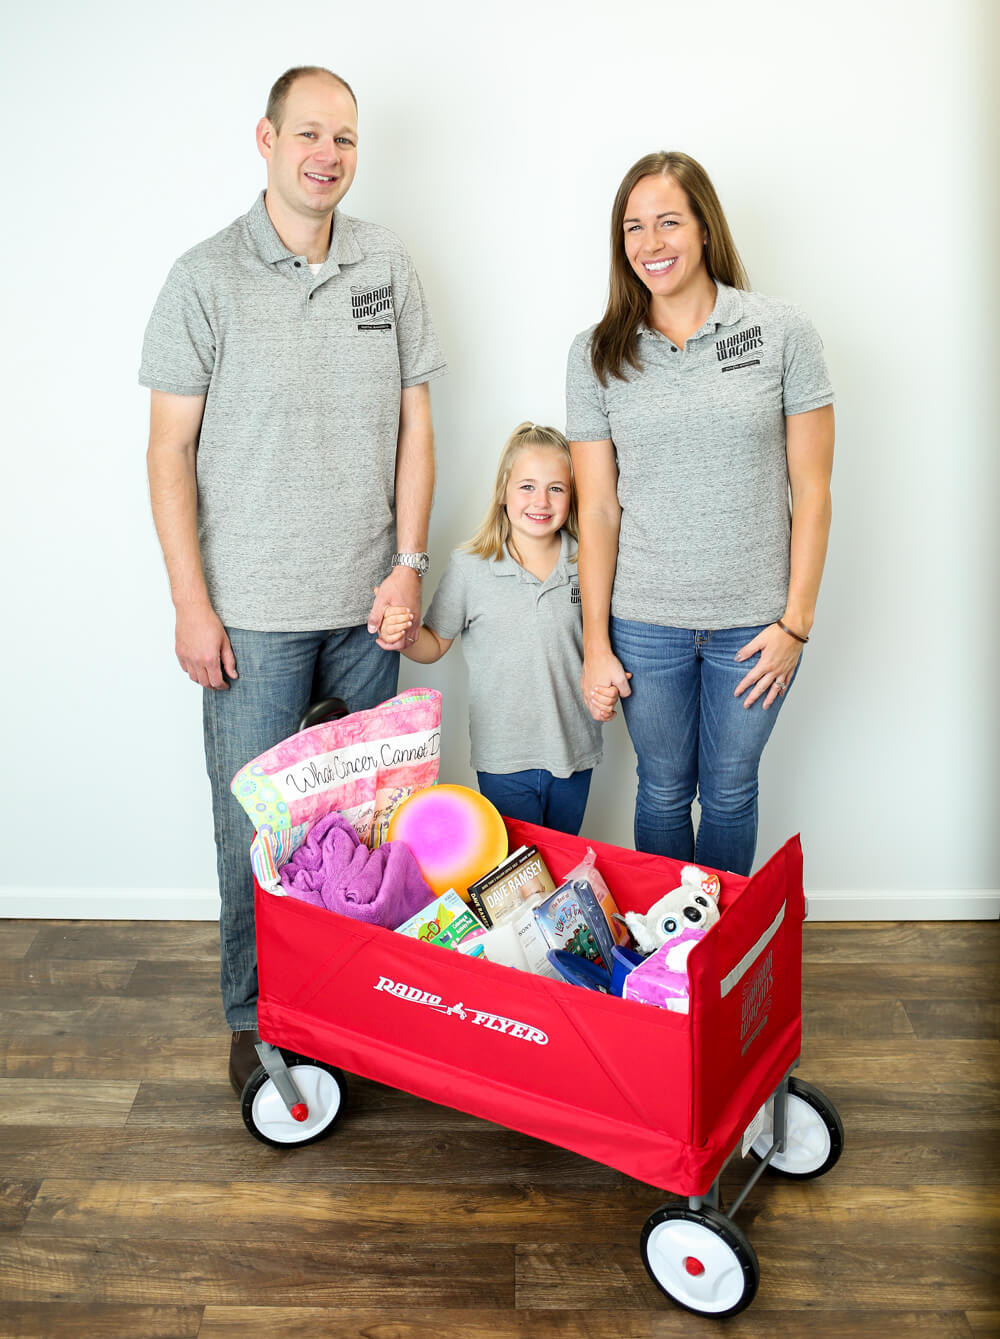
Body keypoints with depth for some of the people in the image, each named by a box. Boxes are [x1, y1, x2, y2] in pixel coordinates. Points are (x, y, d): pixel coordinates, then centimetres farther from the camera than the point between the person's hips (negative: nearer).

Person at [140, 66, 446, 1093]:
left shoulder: (387, 266, 7)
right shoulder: (207, 278, -2)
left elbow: (413, 423, 10)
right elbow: (171, 449, -2)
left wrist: (408, 561, 1)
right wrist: (191, 603, -7)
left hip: (366, 606, 3)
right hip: (253, 614, -3)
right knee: (253, 826, 5)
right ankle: (254, 1019, 24)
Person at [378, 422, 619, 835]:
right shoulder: (469, 567, -8)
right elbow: (435, 644, 0)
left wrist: (605, 688, -8)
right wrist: (404, 636, -20)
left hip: (574, 753, 3)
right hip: (504, 757, -2)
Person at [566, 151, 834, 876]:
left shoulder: (783, 333, -3)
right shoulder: (597, 354, 0)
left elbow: (812, 491, -2)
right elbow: (597, 509, 0)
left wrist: (796, 622, -5)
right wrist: (595, 642, -1)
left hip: (755, 621, 0)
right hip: (646, 625, 1)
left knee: (730, 790, 14)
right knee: (663, 788, 14)